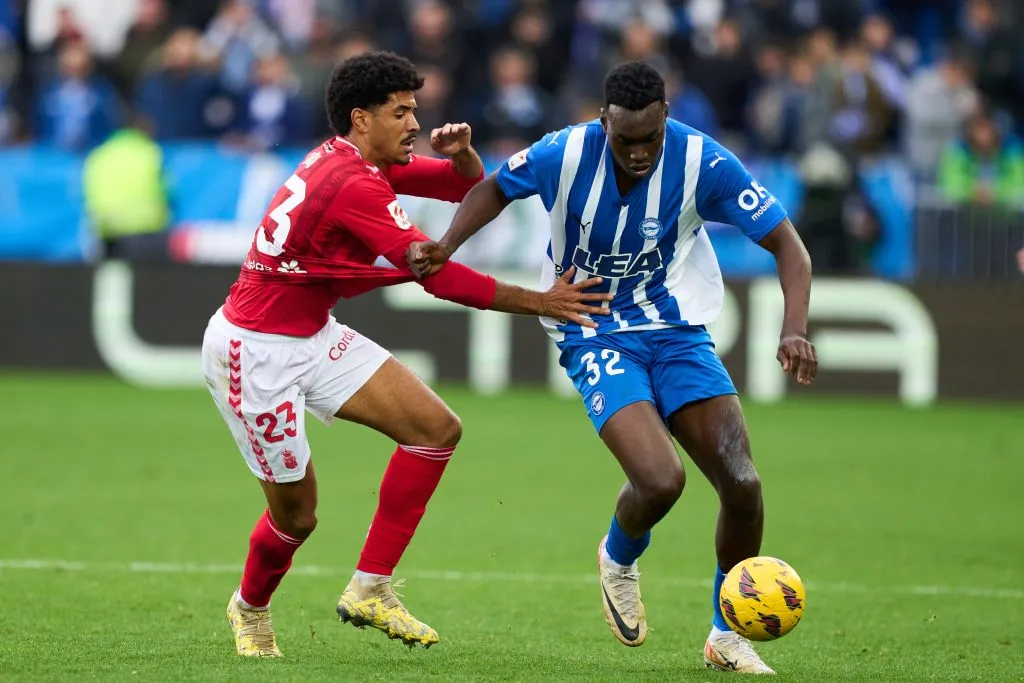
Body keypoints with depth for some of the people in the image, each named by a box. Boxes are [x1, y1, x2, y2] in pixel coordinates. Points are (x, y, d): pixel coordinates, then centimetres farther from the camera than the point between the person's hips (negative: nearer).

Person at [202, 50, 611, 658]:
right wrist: (539, 303, -21)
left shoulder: (361, 163, 4)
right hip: (255, 351, -10)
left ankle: (370, 591, 3)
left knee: (437, 430, -3)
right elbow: (439, 275, -26)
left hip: (313, 335, 10)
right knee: (296, 514, 0)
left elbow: (467, 186, 12)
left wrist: (461, 153, -12)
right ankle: (251, 609, 33)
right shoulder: (352, 184, -26)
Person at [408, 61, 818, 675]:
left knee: (742, 485, -11)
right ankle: (619, 561, 14)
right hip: (595, 337, -2)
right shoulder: (564, 154, -17)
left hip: (677, 331, 2)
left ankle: (727, 637, 12)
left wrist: (795, 329, -29)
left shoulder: (703, 163, -17)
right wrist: (446, 246, -12)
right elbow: (496, 188, 5)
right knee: (660, 481, -25)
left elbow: (787, 243, -13)